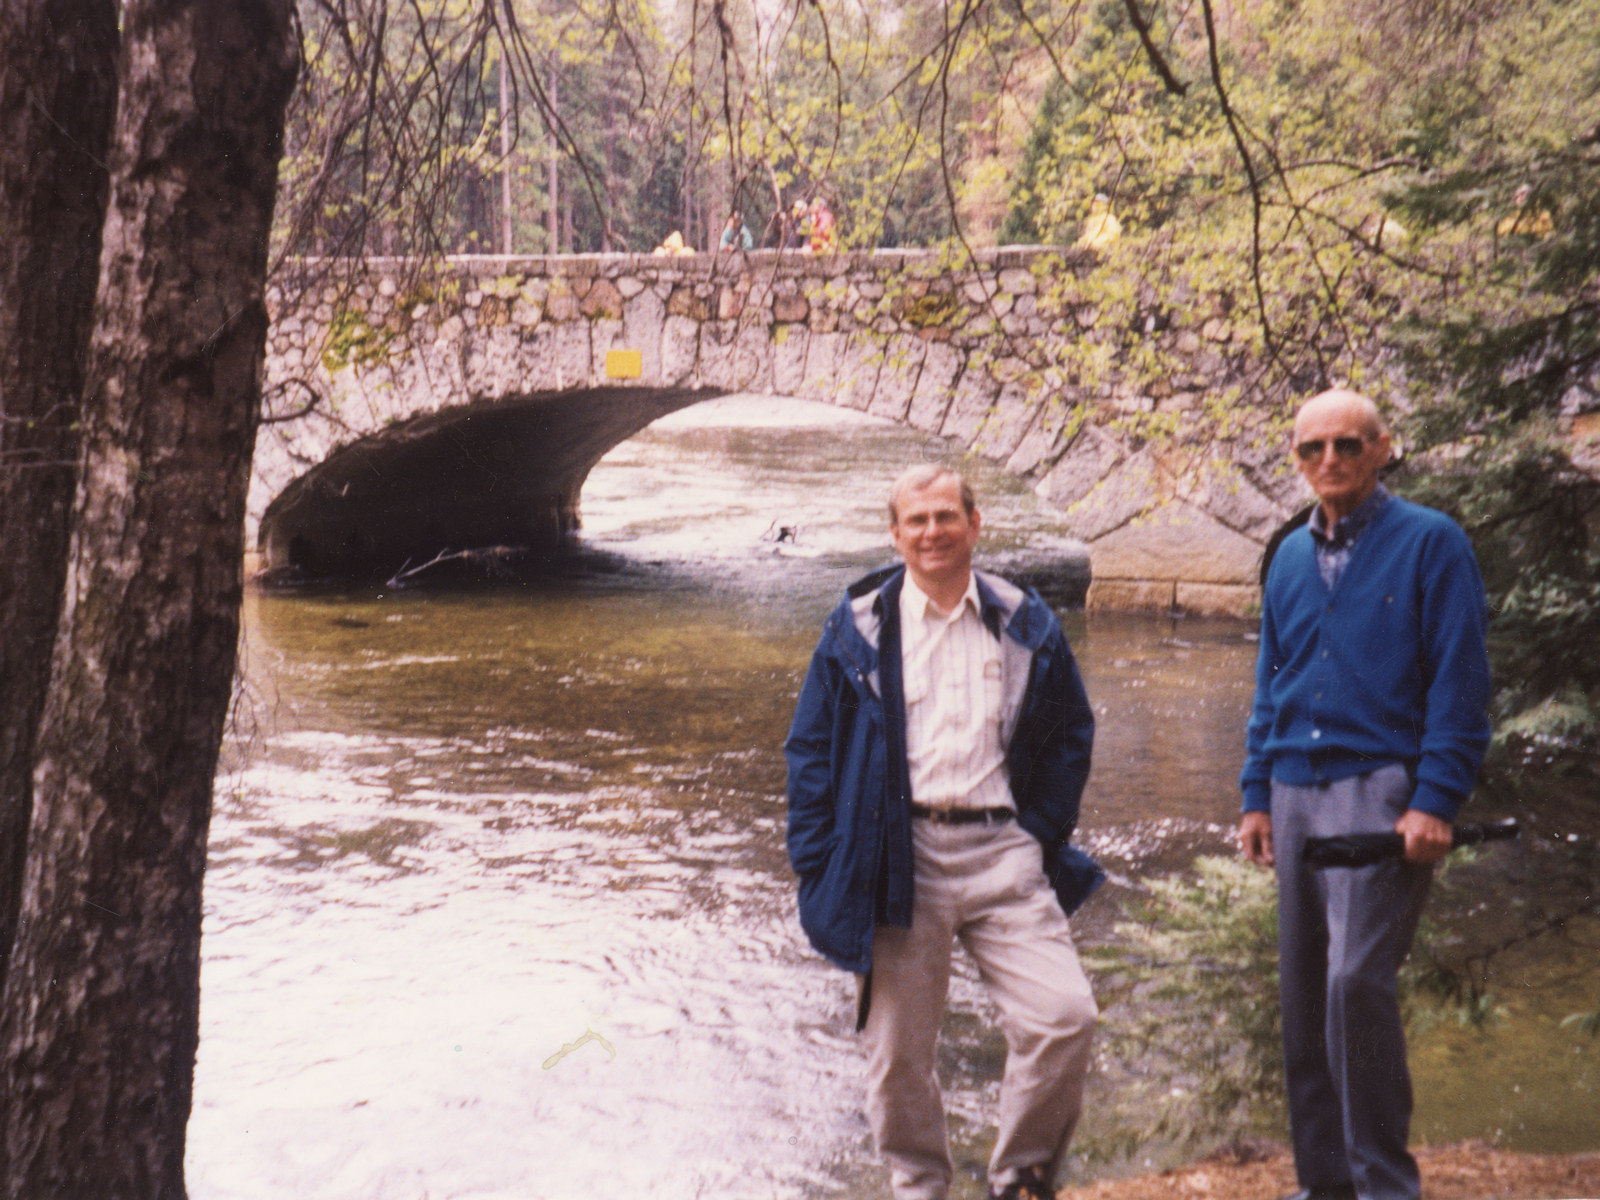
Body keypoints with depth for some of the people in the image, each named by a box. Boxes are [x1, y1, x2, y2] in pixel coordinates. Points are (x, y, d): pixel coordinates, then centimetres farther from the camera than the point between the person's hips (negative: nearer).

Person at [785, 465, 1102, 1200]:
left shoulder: (1024, 626, 8)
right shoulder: (858, 628, 5)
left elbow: (1071, 735, 15)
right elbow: (809, 747, 7)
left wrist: (1042, 835, 4)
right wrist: (821, 864, -1)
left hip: (1002, 852, 1)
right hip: (898, 859, -1)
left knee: (1065, 1016, -10)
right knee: (898, 1049, 6)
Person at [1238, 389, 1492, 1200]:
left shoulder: (1430, 542, -2)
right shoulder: (1290, 557, 15)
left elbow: (1459, 684, -7)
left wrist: (1435, 801, -15)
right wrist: (1255, 796, 13)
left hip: (1381, 788, -6)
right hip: (1297, 792, 6)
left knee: (1356, 981, -16)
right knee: (1302, 993, 8)